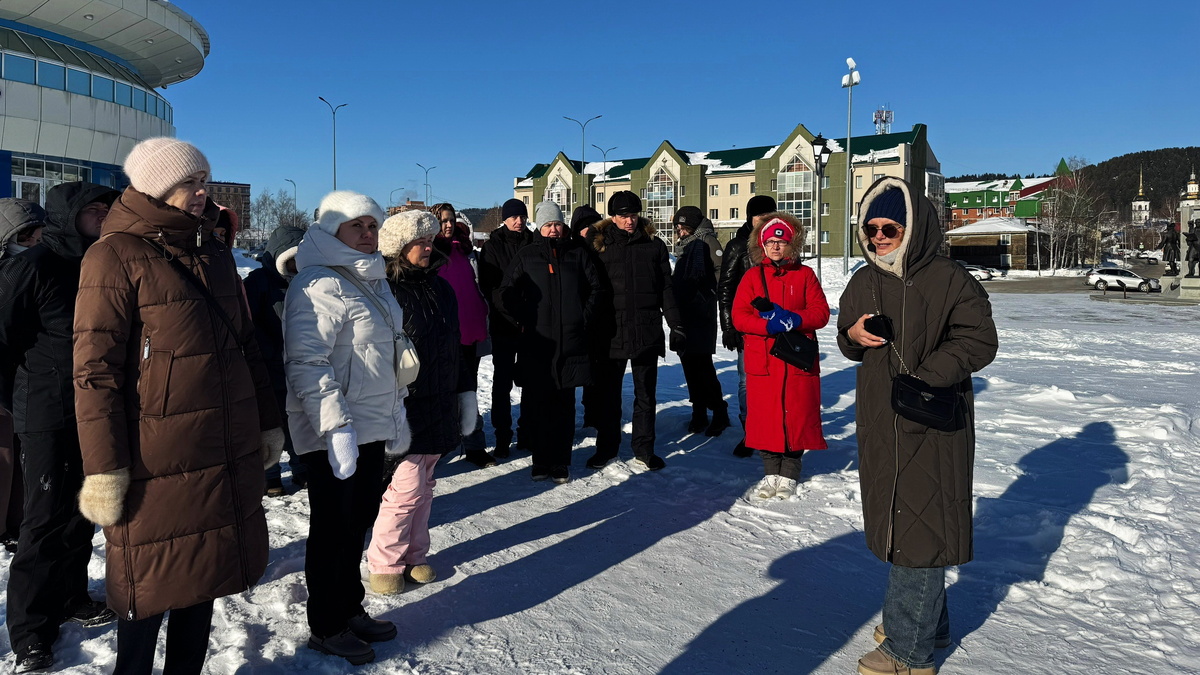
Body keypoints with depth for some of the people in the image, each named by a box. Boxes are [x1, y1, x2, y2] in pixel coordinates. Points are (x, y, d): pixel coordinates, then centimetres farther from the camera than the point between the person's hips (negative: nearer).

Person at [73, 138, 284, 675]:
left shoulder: (215, 254, 13)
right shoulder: (116, 255, -8)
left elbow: (246, 345, 18)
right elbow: (96, 371, -13)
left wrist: (267, 423, 17)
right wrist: (104, 469, -15)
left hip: (225, 459, 6)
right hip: (155, 464, -6)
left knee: (201, 578, 16)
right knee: (148, 590, 8)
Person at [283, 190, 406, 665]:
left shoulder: (373, 282, 15)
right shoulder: (319, 285, -15)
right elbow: (306, 361, -23)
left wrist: (396, 414, 22)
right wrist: (337, 425, -27)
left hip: (372, 428, 9)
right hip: (334, 434, -9)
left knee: (359, 520, 18)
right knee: (333, 527, 4)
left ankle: (350, 608, 34)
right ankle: (325, 627, 21)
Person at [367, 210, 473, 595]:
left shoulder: (440, 287, 11)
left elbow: (455, 345, 17)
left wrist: (466, 393, 16)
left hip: (439, 408, 7)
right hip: (404, 410, -7)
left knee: (423, 487, 16)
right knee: (406, 487, -4)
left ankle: (414, 555, 31)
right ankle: (385, 564, 16)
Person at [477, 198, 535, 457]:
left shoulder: (534, 244, 8)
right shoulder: (492, 246, 3)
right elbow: (487, 285, -4)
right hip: (503, 323, -2)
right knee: (502, 380, 1)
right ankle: (502, 435, 7)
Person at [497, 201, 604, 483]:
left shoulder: (578, 252, 9)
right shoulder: (527, 256, 8)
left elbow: (596, 286, 13)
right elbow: (506, 292, 10)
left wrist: (584, 317, 4)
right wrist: (521, 321, 2)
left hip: (571, 341, 0)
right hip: (537, 341, 0)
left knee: (564, 404, 3)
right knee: (541, 404, 1)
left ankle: (560, 464, 11)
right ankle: (542, 462, 11)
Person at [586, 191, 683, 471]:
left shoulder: (654, 245, 5)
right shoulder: (600, 245, 2)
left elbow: (666, 288, 7)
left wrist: (675, 324, 3)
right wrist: (592, 328, -3)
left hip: (647, 331, 1)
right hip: (612, 331, 0)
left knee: (645, 395, 9)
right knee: (608, 394, 9)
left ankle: (644, 449, 21)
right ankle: (606, 448, 23)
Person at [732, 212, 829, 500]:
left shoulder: (804, 274, 6)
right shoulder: (753, 276, 6)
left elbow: (821, 313, 0)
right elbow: (739, 316, -3)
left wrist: (793, 319, -18)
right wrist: (770, 325, -18)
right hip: (762, 360, 0)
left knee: (797, 415, 4)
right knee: (765, 416, 3)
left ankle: (789, 474, 18)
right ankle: (770, 472, 18)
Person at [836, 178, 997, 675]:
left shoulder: (949, 280, -10)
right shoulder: (864, 281, 10)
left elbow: (979, 340, -12)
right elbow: (850, 337, 19)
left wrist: (928, 376, -23)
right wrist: (853, 335, -4)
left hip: (932, 425, -7)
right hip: (879, 423, 7)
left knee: (920, 528, -1)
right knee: (894, 520, 17)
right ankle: (928, 623, 36)